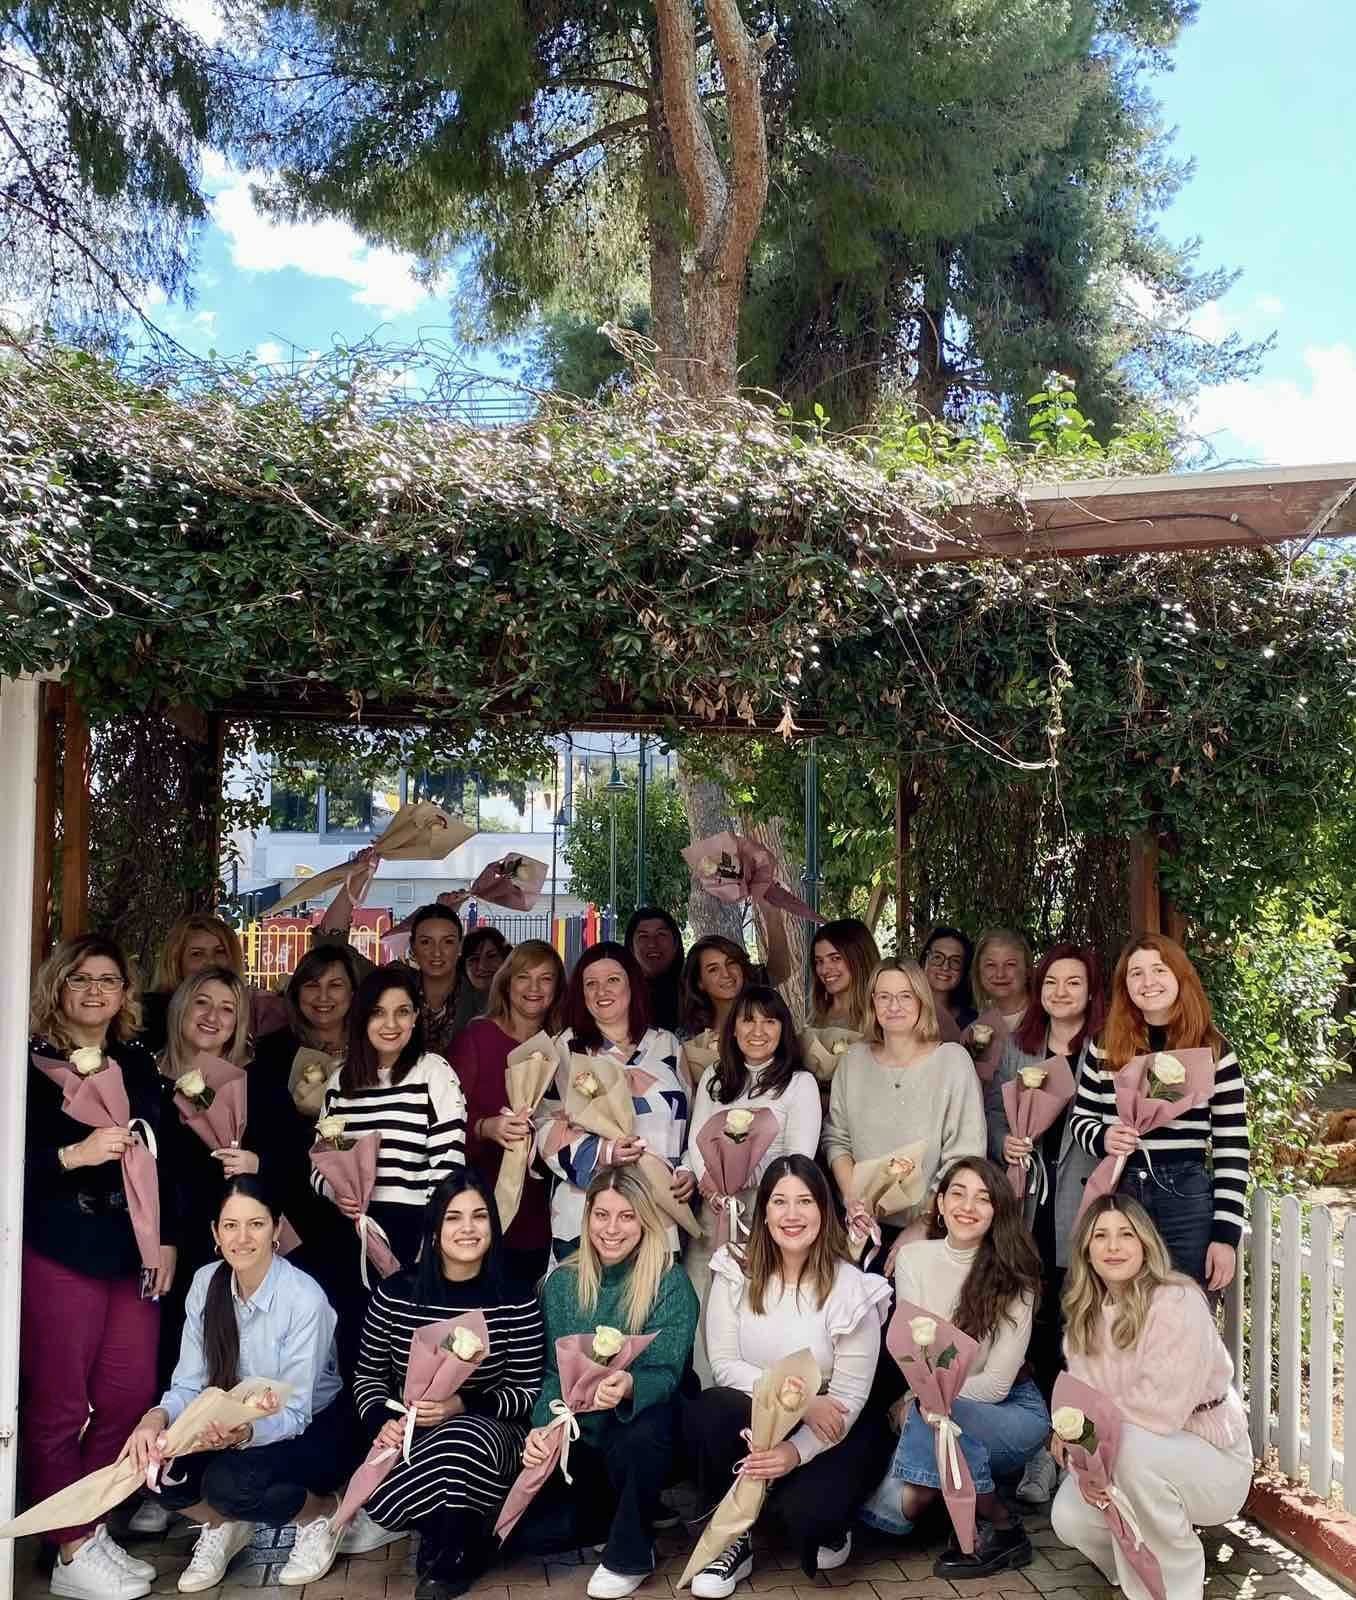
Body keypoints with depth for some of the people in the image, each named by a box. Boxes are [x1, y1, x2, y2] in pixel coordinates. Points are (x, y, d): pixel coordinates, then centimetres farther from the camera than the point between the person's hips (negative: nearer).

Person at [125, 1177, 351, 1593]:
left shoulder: (305, 1299, -26)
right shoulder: (206, 1283, -9)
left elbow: (293, 1414, -23)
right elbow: (189, 1383, -10)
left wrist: (247, 1432, -44)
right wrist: (157, 1416, -32)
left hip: (311, 1431, -5)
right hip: (232, 1425, 5)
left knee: (229, 1482, -32)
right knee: (155, 1462, -21)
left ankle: (322, 1513, -1)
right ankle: (223, 1525, 11)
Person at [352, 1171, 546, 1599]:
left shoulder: (517, 1301, -10)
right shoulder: (394, 1294, -4)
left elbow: (529, 1394, -6)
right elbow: (369, 1376, 6)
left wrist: (463, 1406, -22)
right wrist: (383, 1422, -16)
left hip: (487, 1432, -1)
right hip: (409, 1433, 2)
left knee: (463, 1443, -38)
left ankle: (446, 1561, -6)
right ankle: (462, 1543, 2)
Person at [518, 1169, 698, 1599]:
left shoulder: (671, 1283, -14)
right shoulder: (562, 1282, -2)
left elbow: (665, 1374, -21)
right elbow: (554, 1373, -1)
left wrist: (628, 1387, -45)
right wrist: (542, 1428, -22)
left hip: (642, 1434, -4)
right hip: (581, 1435, 4)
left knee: (640, 1432, -38)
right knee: (529, 1525, -16)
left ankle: (630, 1555, -9)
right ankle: (634, 1514, 13)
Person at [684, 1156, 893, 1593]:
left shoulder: (850, 1288, -14)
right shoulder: (736, 1273, -7)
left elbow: (850, 1395, -14)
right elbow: (724, 1364, -11)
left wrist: (797, 1451, -30)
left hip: (829, 1430, -2)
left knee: (805, 1511, -29)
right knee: (703, 1412, -29)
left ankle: (830, 1528, 10)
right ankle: (733, 1540, -7)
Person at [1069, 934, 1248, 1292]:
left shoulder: (1213, 1050, -1)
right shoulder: (1105, 1047, 5)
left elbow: (1232, 1149, -2)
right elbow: (1081, 1118, 14)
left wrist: (1226, 1235, -6)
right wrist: (1102, 1139, -10)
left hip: (1187, 1201, -2)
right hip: (1116, 1196, 2)